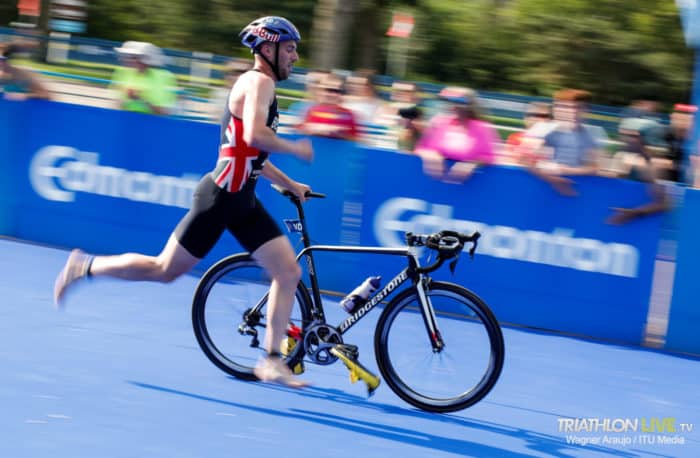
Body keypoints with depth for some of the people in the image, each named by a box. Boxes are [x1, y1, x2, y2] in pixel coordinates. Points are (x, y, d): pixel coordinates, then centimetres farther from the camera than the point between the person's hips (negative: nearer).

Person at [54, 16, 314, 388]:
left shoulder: (258, 85, 19)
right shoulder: (259, 81, -12)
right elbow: (255, 136, -29)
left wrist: (289, 184, 24)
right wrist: (294, 148, -15)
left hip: (242, 200, 10)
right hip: (221, 196, -10)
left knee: (289, 272, 0)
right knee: (165, 270, -2)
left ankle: (272, 361, 2)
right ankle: (85, 267, 16)